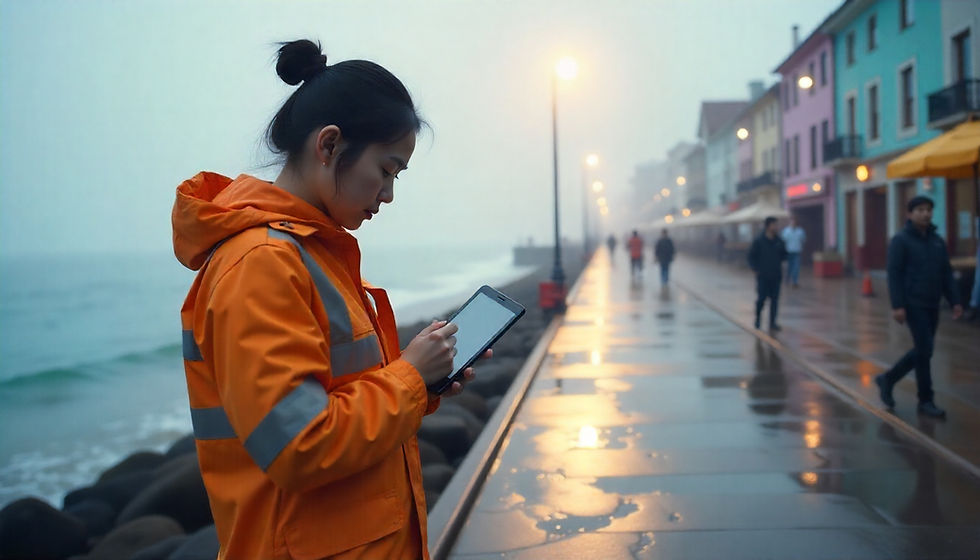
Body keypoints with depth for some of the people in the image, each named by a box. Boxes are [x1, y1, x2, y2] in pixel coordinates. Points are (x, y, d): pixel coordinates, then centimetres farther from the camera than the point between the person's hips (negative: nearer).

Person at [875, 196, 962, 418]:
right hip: (913, 305, -7)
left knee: (922, 350, 11)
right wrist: (897, 306, -18)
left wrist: (954, 301, 5)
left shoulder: (937, 241, 12)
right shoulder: (901, 240, -7)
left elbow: (946, 273, 13)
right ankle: (926, 401, 6)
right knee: (924, 351, -6)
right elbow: (894, 274, -12)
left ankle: (887, 379, 28)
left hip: (932, 305, 7)